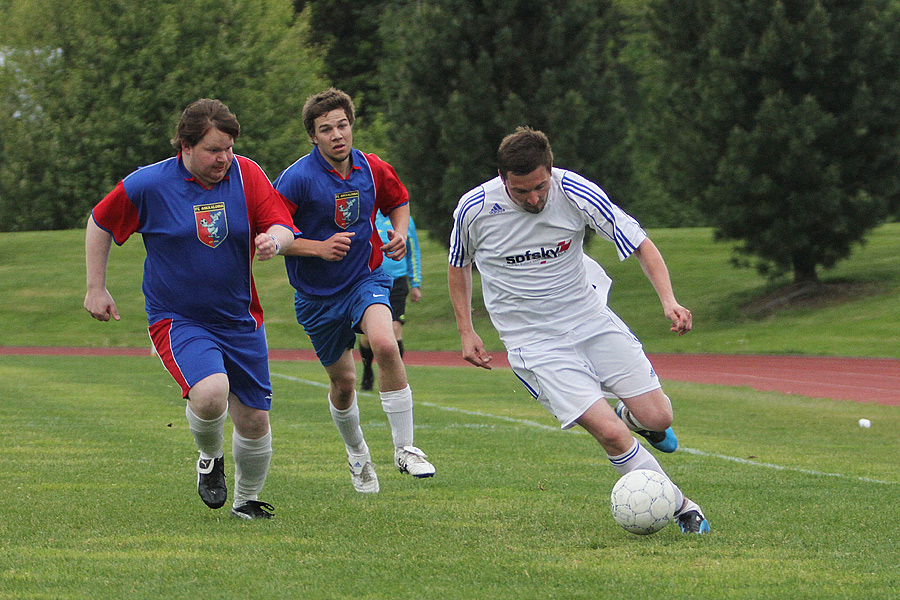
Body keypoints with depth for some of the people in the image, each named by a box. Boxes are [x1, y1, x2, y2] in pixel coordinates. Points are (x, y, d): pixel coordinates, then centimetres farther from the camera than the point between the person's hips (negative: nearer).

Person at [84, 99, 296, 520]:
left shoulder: (247, 174, -5)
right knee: (211, 391, -30)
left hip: (239, 320, 3)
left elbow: (283, 228, -5)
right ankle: (210, 458, 4)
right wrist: (96, 288, 5)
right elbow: (99, 223, 5)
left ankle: (246, 500, 32)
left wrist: (273, 240, -30)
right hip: (177, 319, -3)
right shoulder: (148, 185, -11)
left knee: (254, 420, 5)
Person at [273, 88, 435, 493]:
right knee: (343, 383, 10)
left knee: (384, 343, -29)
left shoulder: (373, 170, -5)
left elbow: (398, 200, 17)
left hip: (365, 278, 1)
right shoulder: (298, 178, -18)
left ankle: (405, 448, -19)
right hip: (318, 294, -1)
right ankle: (357, 454, 42)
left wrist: (400, 232, -3)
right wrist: (318, 248, -28)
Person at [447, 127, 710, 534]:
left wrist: (668, 299, -23)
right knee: (609, 433, -18)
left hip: (590, 319, 2)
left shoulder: (575, 193, -15)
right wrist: (466, 332, 6)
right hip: (534, 343, -2)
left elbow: (640, 244, -9)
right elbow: (459, 265, 9)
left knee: (657, 418, -4)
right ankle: (681, 507, -1)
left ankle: (631, 416, 34)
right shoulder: (474, 209, -14)